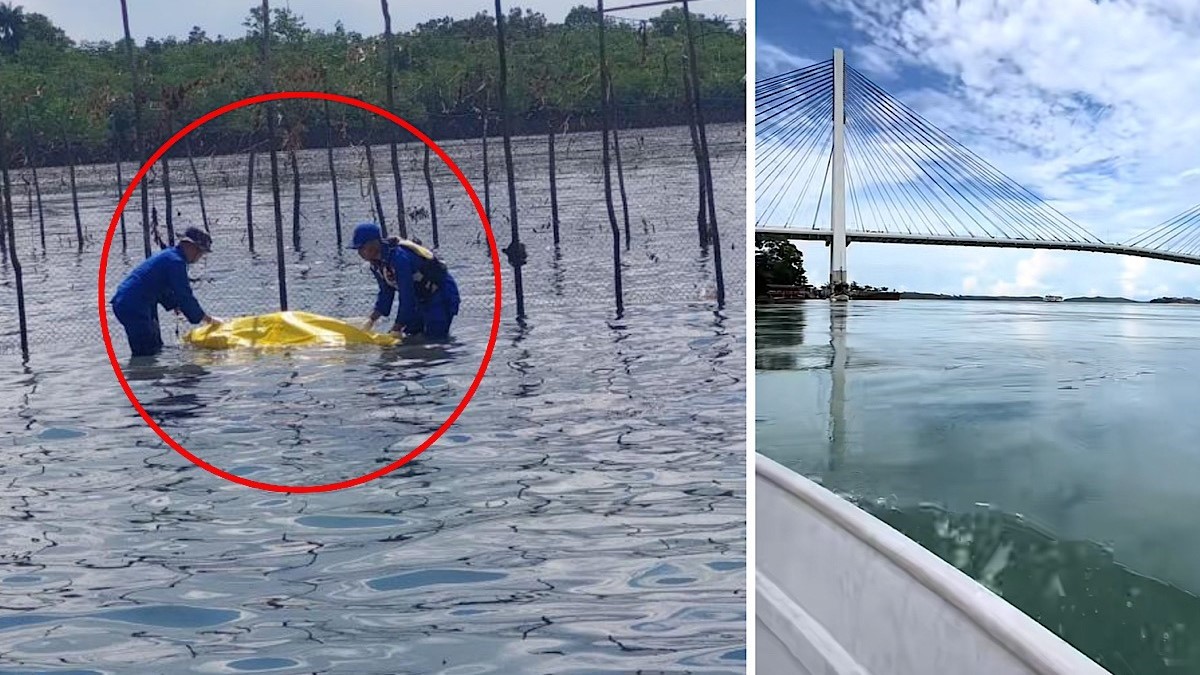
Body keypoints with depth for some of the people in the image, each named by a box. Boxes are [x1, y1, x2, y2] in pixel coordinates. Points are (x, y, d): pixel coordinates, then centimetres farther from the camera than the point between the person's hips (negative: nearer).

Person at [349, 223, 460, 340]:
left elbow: (407, 297, -30)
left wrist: (397, 328, -25)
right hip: (421, 298, 9)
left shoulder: (398, 257, -33)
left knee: (434, 339, -15)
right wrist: (371, 321, 0)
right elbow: (386, 293, 8)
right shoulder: (376, 263, -3)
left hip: (441, 294, -9)